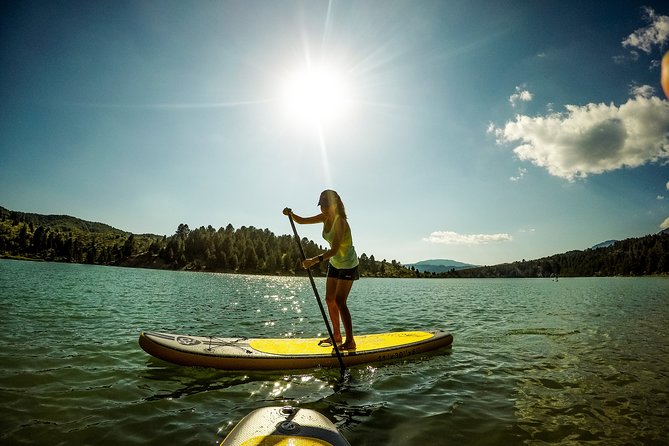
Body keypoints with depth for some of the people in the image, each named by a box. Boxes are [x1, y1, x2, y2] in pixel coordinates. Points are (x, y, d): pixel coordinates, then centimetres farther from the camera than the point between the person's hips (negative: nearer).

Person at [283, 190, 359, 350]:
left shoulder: (340, 222, -27)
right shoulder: (326, 218, -3)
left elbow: (334, 249, -37)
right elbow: (302, 221, 2)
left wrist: (315, 260, -49)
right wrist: (290, 213, -18)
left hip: (348, 265, -8)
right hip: (334, 263, 8)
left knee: (339, 301, -13)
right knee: (330, 299, 9)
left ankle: (350, 341, -5)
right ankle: (336, 335, 22)